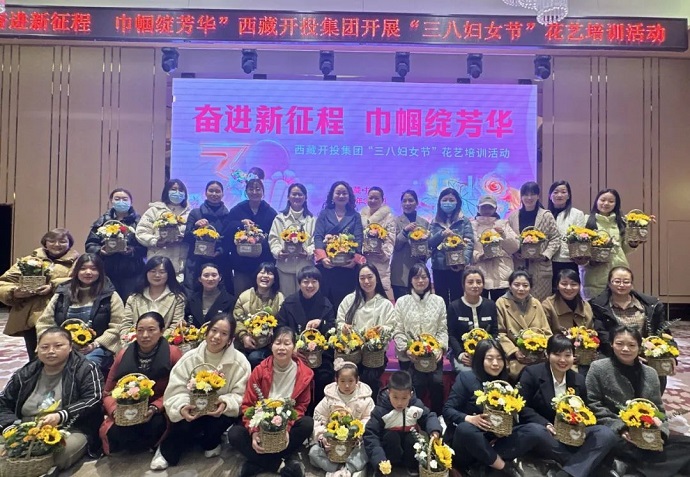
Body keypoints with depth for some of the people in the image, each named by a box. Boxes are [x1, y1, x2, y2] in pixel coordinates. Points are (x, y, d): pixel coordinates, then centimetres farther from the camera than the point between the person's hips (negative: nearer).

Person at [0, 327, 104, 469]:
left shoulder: (85, 369, -1)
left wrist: (61, 416, -24)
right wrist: (12, 427, -2)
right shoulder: (25, 374, 16)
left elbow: (93, 401, -11)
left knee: (62, 452, -35)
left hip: (72, 430, -3)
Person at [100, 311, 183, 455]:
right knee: (115, 433, -29)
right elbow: (108, 392, 7)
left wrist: (154, 408, -21)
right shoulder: (123, 354, 2)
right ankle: (147, 445, 3)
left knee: (155, 426, -35)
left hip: (157, 414, -2)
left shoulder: (173, 353, -8)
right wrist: (115, 411, -13)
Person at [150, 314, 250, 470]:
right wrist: (182, 408, -34)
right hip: (192, 413, 0)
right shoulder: (189, 358, -9)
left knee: (227, 414, -32)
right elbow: (175, 392, -12)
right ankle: (167, 450, 4)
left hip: (220, 413, 0)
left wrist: (226, 404, -34)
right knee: (185, 426, -31)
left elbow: (241, 396, -13)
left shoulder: (239, 362, -14)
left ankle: (210, 443, 4)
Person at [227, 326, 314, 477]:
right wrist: (254, 431, -25)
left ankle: (257, 462, -19)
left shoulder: (304, 374, -11)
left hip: (287, 427, 0)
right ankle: (287, 461, -22)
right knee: (234, 434, -26)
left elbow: (301, 406, -4)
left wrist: (287, 428, -22)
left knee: (307, 423, -31)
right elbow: (248, 404, -8)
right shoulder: (260, 370, -10)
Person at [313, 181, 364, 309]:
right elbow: (317, 237, 2)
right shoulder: (324, 214, 13)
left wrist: (355, 259, -14)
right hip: (326, 264, 0)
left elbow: (359, 239, 3)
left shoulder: (355, 216, 14)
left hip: (348, 265, 0)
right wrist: (323, 257, -15)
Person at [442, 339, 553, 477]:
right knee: (465, 429, -40)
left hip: (497, 440, 5)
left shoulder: (506, 382, 9)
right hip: (468, 440, -4)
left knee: (538, 432, -16)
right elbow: (447, 410, -10)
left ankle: (482, 463, -18)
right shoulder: (466, 377, -6)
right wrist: (470, 419, -28)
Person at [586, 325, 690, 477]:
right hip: (613, 434, -6)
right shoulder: (599, 368, -2)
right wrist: (619, 428, -17)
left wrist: (660, 431, -6)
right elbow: (593, 406, -7)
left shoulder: (650, 373, 13)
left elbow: (659, 410, 15)